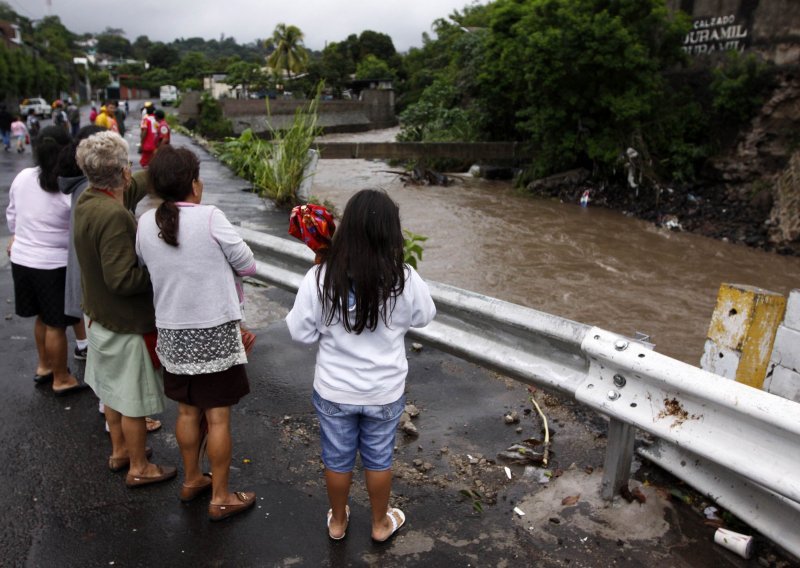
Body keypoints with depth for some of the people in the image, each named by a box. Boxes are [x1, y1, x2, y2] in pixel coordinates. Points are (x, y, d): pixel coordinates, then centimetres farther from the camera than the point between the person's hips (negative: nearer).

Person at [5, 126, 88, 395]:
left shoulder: (22, 178, -2)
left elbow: (12, 214, 12)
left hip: (22, 259, 6)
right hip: (54, 265, -6)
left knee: (42, 317, 24)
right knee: (56, 324, 8)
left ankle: (44, 366, 41)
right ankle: (61, 380, 23)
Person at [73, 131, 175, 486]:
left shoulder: (87, 200, -3)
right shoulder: (114, 216, -30)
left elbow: (134, 187, 13)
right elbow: (123, 279, -31)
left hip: (102, 316, 9)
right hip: (127, 323, -9)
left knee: (112, 389, 24)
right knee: (134, 400, 8)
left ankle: (120, 450, 43)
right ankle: (139, 468, 24)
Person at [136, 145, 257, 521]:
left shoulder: (146, 224, -3)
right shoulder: (210, 217, -17)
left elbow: (146, 268, 8)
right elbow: (247, 265, -10)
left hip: (172, 334, 5)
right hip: (215, 333, -5)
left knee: (187, 411, 21)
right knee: (218, 417, 7)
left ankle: (191, 480, 39)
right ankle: (220, 498, 21)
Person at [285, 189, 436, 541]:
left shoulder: (319, 278, -21)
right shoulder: (404, 280, -21)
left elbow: (301, 333, -10)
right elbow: (423, 317, -2)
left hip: (334, 391, 0)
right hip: (384, 392, 0)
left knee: (337, 457, 22)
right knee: (378, 458, 22)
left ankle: (337, 521, 44)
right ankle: (381, 523, 43)